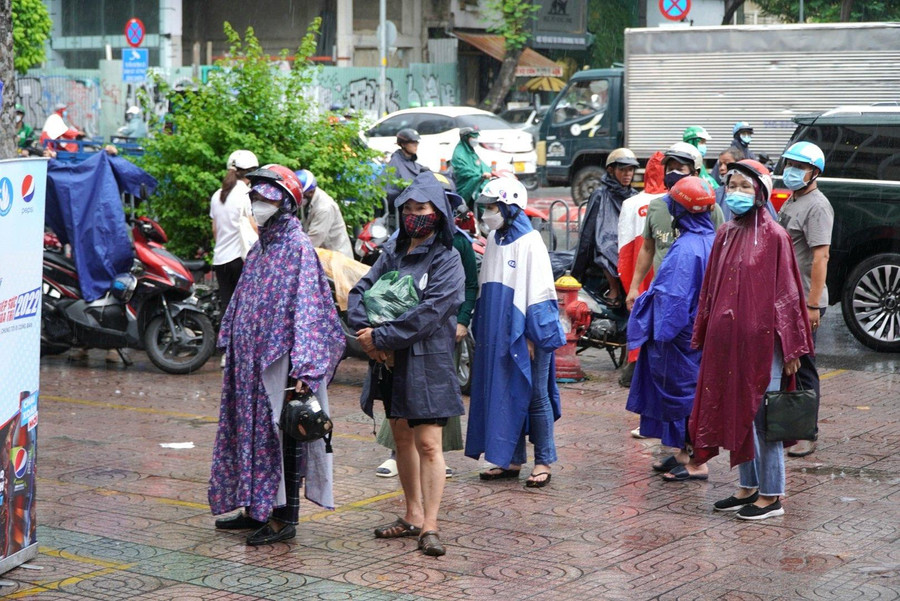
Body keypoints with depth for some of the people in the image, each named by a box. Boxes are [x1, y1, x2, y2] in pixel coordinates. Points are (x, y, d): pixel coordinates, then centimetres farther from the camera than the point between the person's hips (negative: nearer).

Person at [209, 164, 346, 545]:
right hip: (251, 358, 8)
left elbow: (306, 307, -18)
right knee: (254, 430, 13)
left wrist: (303, 367, -24)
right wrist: (229, 346, 18)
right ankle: (256, 509, 23)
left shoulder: (297, 246, -12)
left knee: (283, 434, -2)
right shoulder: (261, 246, 13)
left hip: (280, 359, -8)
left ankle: (286, 518, 6)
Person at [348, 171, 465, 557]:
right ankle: (412, 516, 23)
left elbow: (427, 315, -18)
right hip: (390, 363, 6)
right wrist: (366, 331, -13)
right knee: (402, 437, 13)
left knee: (427, 443, -7)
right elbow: (360, 291, 5)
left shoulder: (447, 261, -7)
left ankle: (430, 526, -5)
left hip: (427, 363, -6)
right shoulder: (393, 251, 11)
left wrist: (381, 337, -17)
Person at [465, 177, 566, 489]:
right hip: (498, 334, 7)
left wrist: (532, 335, -15)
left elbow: (538, 292, -13)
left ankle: (543, 462, 8)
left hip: (526, 333, -7)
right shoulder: (494, 240, 9)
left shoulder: (530, 243, -11)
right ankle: (512, 460, 17)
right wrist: (481, 330, 12)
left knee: (535, 396, 0)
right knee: (503, 395, 9)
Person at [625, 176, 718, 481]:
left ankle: (696, 464, 4)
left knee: (683, 392, -1)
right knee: (689, 391, 18)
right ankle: (683, 453, 27)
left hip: (682, 336, -9)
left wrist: (662, 331, -15)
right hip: (701, 328, 9)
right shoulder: (713, 241, 6)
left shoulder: (685, 248, -23)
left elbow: (673, 296, -23)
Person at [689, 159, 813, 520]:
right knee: (735, 413, 12)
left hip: (760, 340, -6)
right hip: (726, 339, 6)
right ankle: (749, 487, 24)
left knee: (762, 417, -1)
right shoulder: (725, 235, 10)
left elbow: (786, 292, -8)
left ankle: (771, 497, 8)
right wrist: (705, 335, 13)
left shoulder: (774, 236, -8)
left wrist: (791, 348, -10)